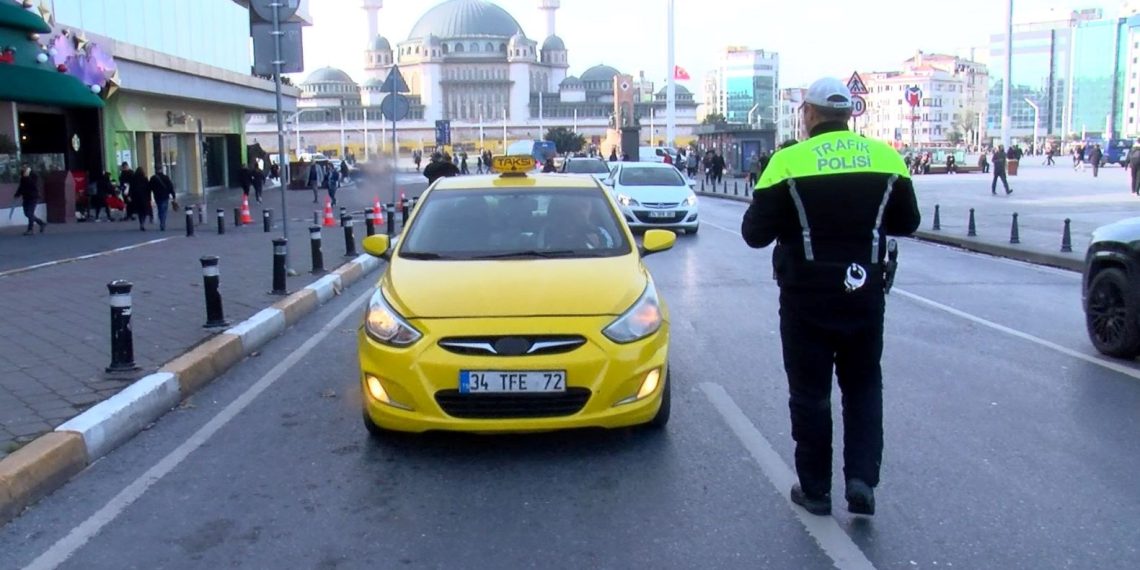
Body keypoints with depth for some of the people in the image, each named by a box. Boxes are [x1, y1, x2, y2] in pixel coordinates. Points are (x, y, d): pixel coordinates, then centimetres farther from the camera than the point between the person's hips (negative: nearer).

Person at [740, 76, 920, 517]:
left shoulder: (789, 162, -11)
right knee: (863, 386, 18)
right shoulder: (886, 158, -1)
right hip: (865, 294, 3)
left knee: (810, 392, 9)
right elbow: (907, 222, 10)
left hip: (806, 297, -2)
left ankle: (815, 489, 17)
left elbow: (755, 233, -8)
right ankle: (862, 478, 8)